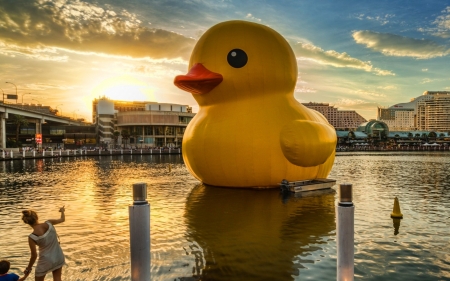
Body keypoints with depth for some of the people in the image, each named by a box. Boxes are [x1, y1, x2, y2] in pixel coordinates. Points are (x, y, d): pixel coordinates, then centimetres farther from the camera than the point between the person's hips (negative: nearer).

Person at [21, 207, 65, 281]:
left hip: (46, 261, -3)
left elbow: (34, 255, -11)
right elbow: (62, 219, 4)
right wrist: (62, 211, 26)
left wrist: (28, 268, 6)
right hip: (59, 257, 3)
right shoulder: (48, 223, -17)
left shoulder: (32, 237, -22)